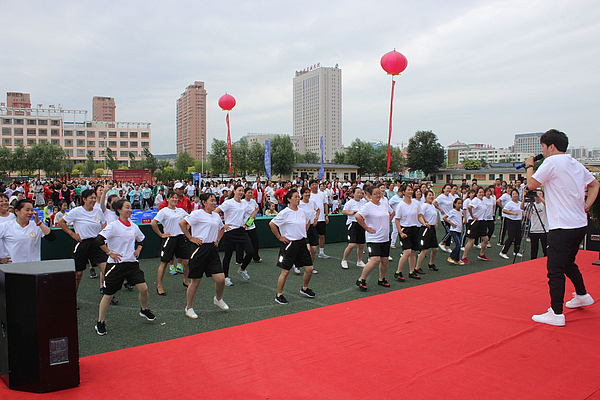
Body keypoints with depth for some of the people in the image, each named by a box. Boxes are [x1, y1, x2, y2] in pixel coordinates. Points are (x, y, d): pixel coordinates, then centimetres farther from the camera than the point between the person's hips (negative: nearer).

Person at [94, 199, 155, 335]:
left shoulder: (134, 226, 7)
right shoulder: (113, 226, -11)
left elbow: (141, 239, 26)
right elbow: (99, 240, -19)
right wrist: (110, 253, -15)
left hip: (132, 263, 5)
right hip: (116, 264, -5)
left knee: (143, 288, -3)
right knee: (108, 294, 4)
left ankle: (144, 310, 26)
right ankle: (100, 323, 20)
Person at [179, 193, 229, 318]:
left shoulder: (216, 216, 13)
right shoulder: (198, 214, -9)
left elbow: (222, 228, 32)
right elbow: (182, 223, -17)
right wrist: (190, 238, -13)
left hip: (213, 249, 6)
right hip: (200, 248, -6)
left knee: (221, 278, -1)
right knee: (195, 281, 3)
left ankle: (218, 299, 28)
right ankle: (189, 308, 21)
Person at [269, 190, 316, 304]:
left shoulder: (302, 211, 7)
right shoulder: (285, 213, -14)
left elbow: (308, 221, 27)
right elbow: (272, 224, -15)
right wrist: (279, 237, -11)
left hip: (302, 243, 7)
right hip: (289, 244, -7)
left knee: (309, 268, 8)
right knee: (285, 271, -2)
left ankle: (304, 288, 33)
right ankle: (279, 295, 12)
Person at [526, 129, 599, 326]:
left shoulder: (552, 162, -12)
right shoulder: (576, 164, 14)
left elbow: (532, 184, -9)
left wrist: (529, 166, 8)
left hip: (562, 227, -9)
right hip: (580, 224, 9)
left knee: (555, 270, -6)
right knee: (568, 263, 26)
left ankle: (556, 313, -4)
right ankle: (582, 295, 41)